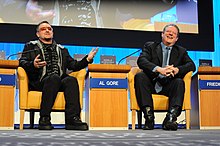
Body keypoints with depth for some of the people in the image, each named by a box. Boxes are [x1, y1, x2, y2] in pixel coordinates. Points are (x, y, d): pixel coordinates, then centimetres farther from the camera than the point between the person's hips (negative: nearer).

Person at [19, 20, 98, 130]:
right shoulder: (31, 46, 21)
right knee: (54, 78, -37)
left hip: (60, 82, 3)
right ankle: (44, 119, -36)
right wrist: (33, 65, -15)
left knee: (71, 80, -31)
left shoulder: (62, 50, 30)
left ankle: (72, 118, -40)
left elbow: (73, 66, 23)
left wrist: (87, 60, 6)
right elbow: (21, 63, 7)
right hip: (39, 82, -3)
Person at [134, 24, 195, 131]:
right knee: (139, 76, -29)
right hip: (151, 83, -1)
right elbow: (141, 61, -5)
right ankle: (149, 117, -33)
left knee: (179, 82, -29)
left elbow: (191, 65, 4)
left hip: (168, 86, 1)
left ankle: (171, 118, -41)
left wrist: (177, 69, -20)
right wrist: (159, 69, -24)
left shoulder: (181, 51, 21)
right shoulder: (150, 46, 14)